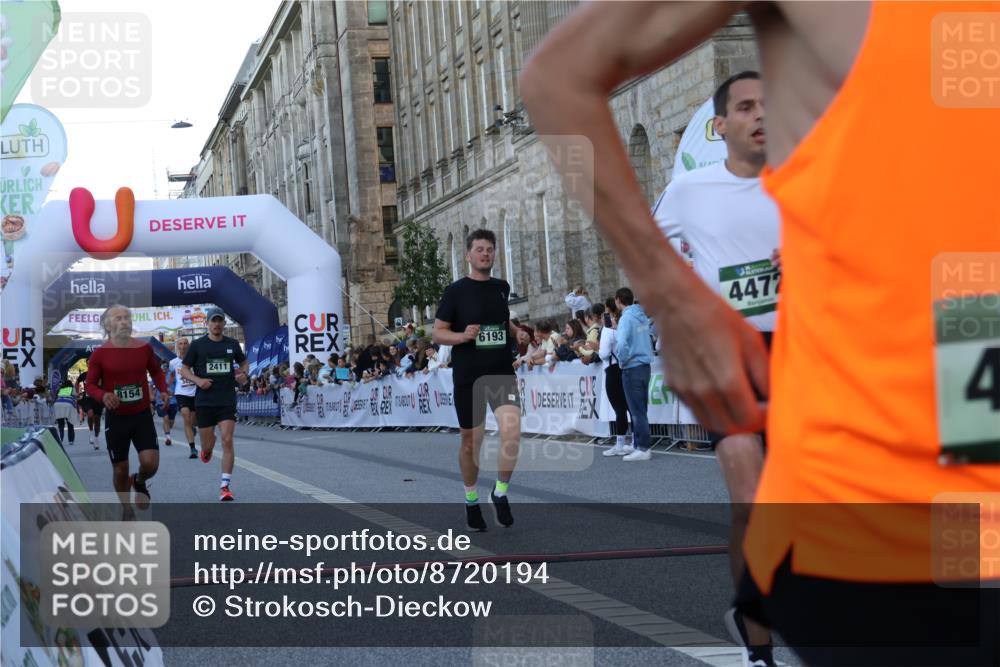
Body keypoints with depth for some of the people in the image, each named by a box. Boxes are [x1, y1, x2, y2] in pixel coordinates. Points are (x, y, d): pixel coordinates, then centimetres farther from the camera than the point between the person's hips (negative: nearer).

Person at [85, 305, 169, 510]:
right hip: (116, 418, -1)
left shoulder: (144, 348, -2)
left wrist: (163, 390, -2)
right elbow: (90, 385, -2)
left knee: (150, 463, -12)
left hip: (142, 416, 1)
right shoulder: (100, 354, -8)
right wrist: (103, 396, -22)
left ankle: (139, 482, 25)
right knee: (120, 469, 7)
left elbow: (156, 371, 15)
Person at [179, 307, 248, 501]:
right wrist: (198, 380, -13)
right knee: (208, 445, 6)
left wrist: (243, 373, -1)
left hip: (227, 401, 0)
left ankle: (225, 486, -8)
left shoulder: (232, 344, 6)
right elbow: (184, 368, 5)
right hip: (204, 401, 0)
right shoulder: (198, 345, 0)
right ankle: (207, 448, 47)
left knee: (227, 441, -12)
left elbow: (244, 362, 22)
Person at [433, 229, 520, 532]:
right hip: (468, 376, -2)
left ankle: (501, 492, 4)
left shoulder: (502, 288, 9)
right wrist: (463, 336, -21)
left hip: (502, 372, 2)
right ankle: (471, 500, 30)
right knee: (471, 441, 8)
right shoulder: (456, 290, -4)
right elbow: (437, 334, -3)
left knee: (512, 433, -18)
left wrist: (520, 333, 7)